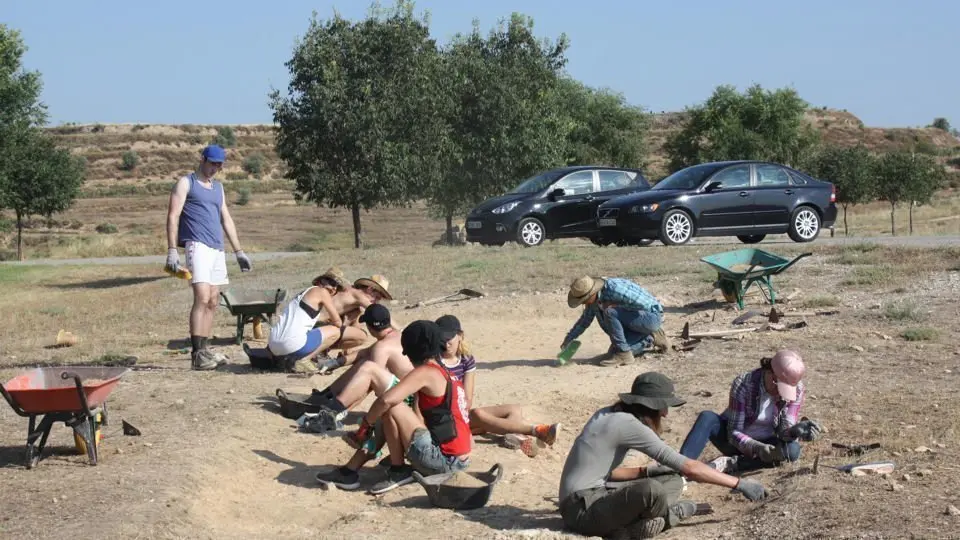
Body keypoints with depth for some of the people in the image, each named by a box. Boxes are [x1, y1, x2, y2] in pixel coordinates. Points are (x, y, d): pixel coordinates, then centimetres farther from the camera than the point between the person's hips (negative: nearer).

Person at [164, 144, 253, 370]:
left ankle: (203, 349, 11)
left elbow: (226, 219, 26)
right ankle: (197, 354, -20)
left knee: (212, 302, 6)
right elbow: (173, 216, -5)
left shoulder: (218, 187, 23)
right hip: (197, 246, -8)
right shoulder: (186, 183, 2)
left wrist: (238, 251, 21)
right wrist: (172, 251, -15)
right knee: (202, 298, -18)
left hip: (217, 248, 8)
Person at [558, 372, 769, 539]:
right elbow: (689, 468, -19)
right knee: (651, 490, -33)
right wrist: (740, 484, -14)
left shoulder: (611, 416, 9)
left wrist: (647, 472, 7)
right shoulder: (627, 424, -19)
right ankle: (675, 512, -2)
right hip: (583, 509, -10)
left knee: (672, 480, 12)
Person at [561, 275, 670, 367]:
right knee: (614, 351, -1)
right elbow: (585, 320, 14)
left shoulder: (613, 288, -30)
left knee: (609, 312, -25)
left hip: (651, 315, -9)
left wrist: (614, 305, -25)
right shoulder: (594, 298, -2)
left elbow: (643, 303, -31)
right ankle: (651, 337, 17)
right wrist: (567, 340, 10)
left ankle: (623, 354, -15)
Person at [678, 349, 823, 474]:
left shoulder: (796, 389, -17)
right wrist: (756, 448, -42)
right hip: (737, 443, -2)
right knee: (707, 417, -32)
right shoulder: (743, 384, -25)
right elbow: (734, 433, -24)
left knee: (793, 450, -32)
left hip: (765, 445, 2)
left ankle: (729, 463, -31)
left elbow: (784, 431, -19)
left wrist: (795, 431, -42)